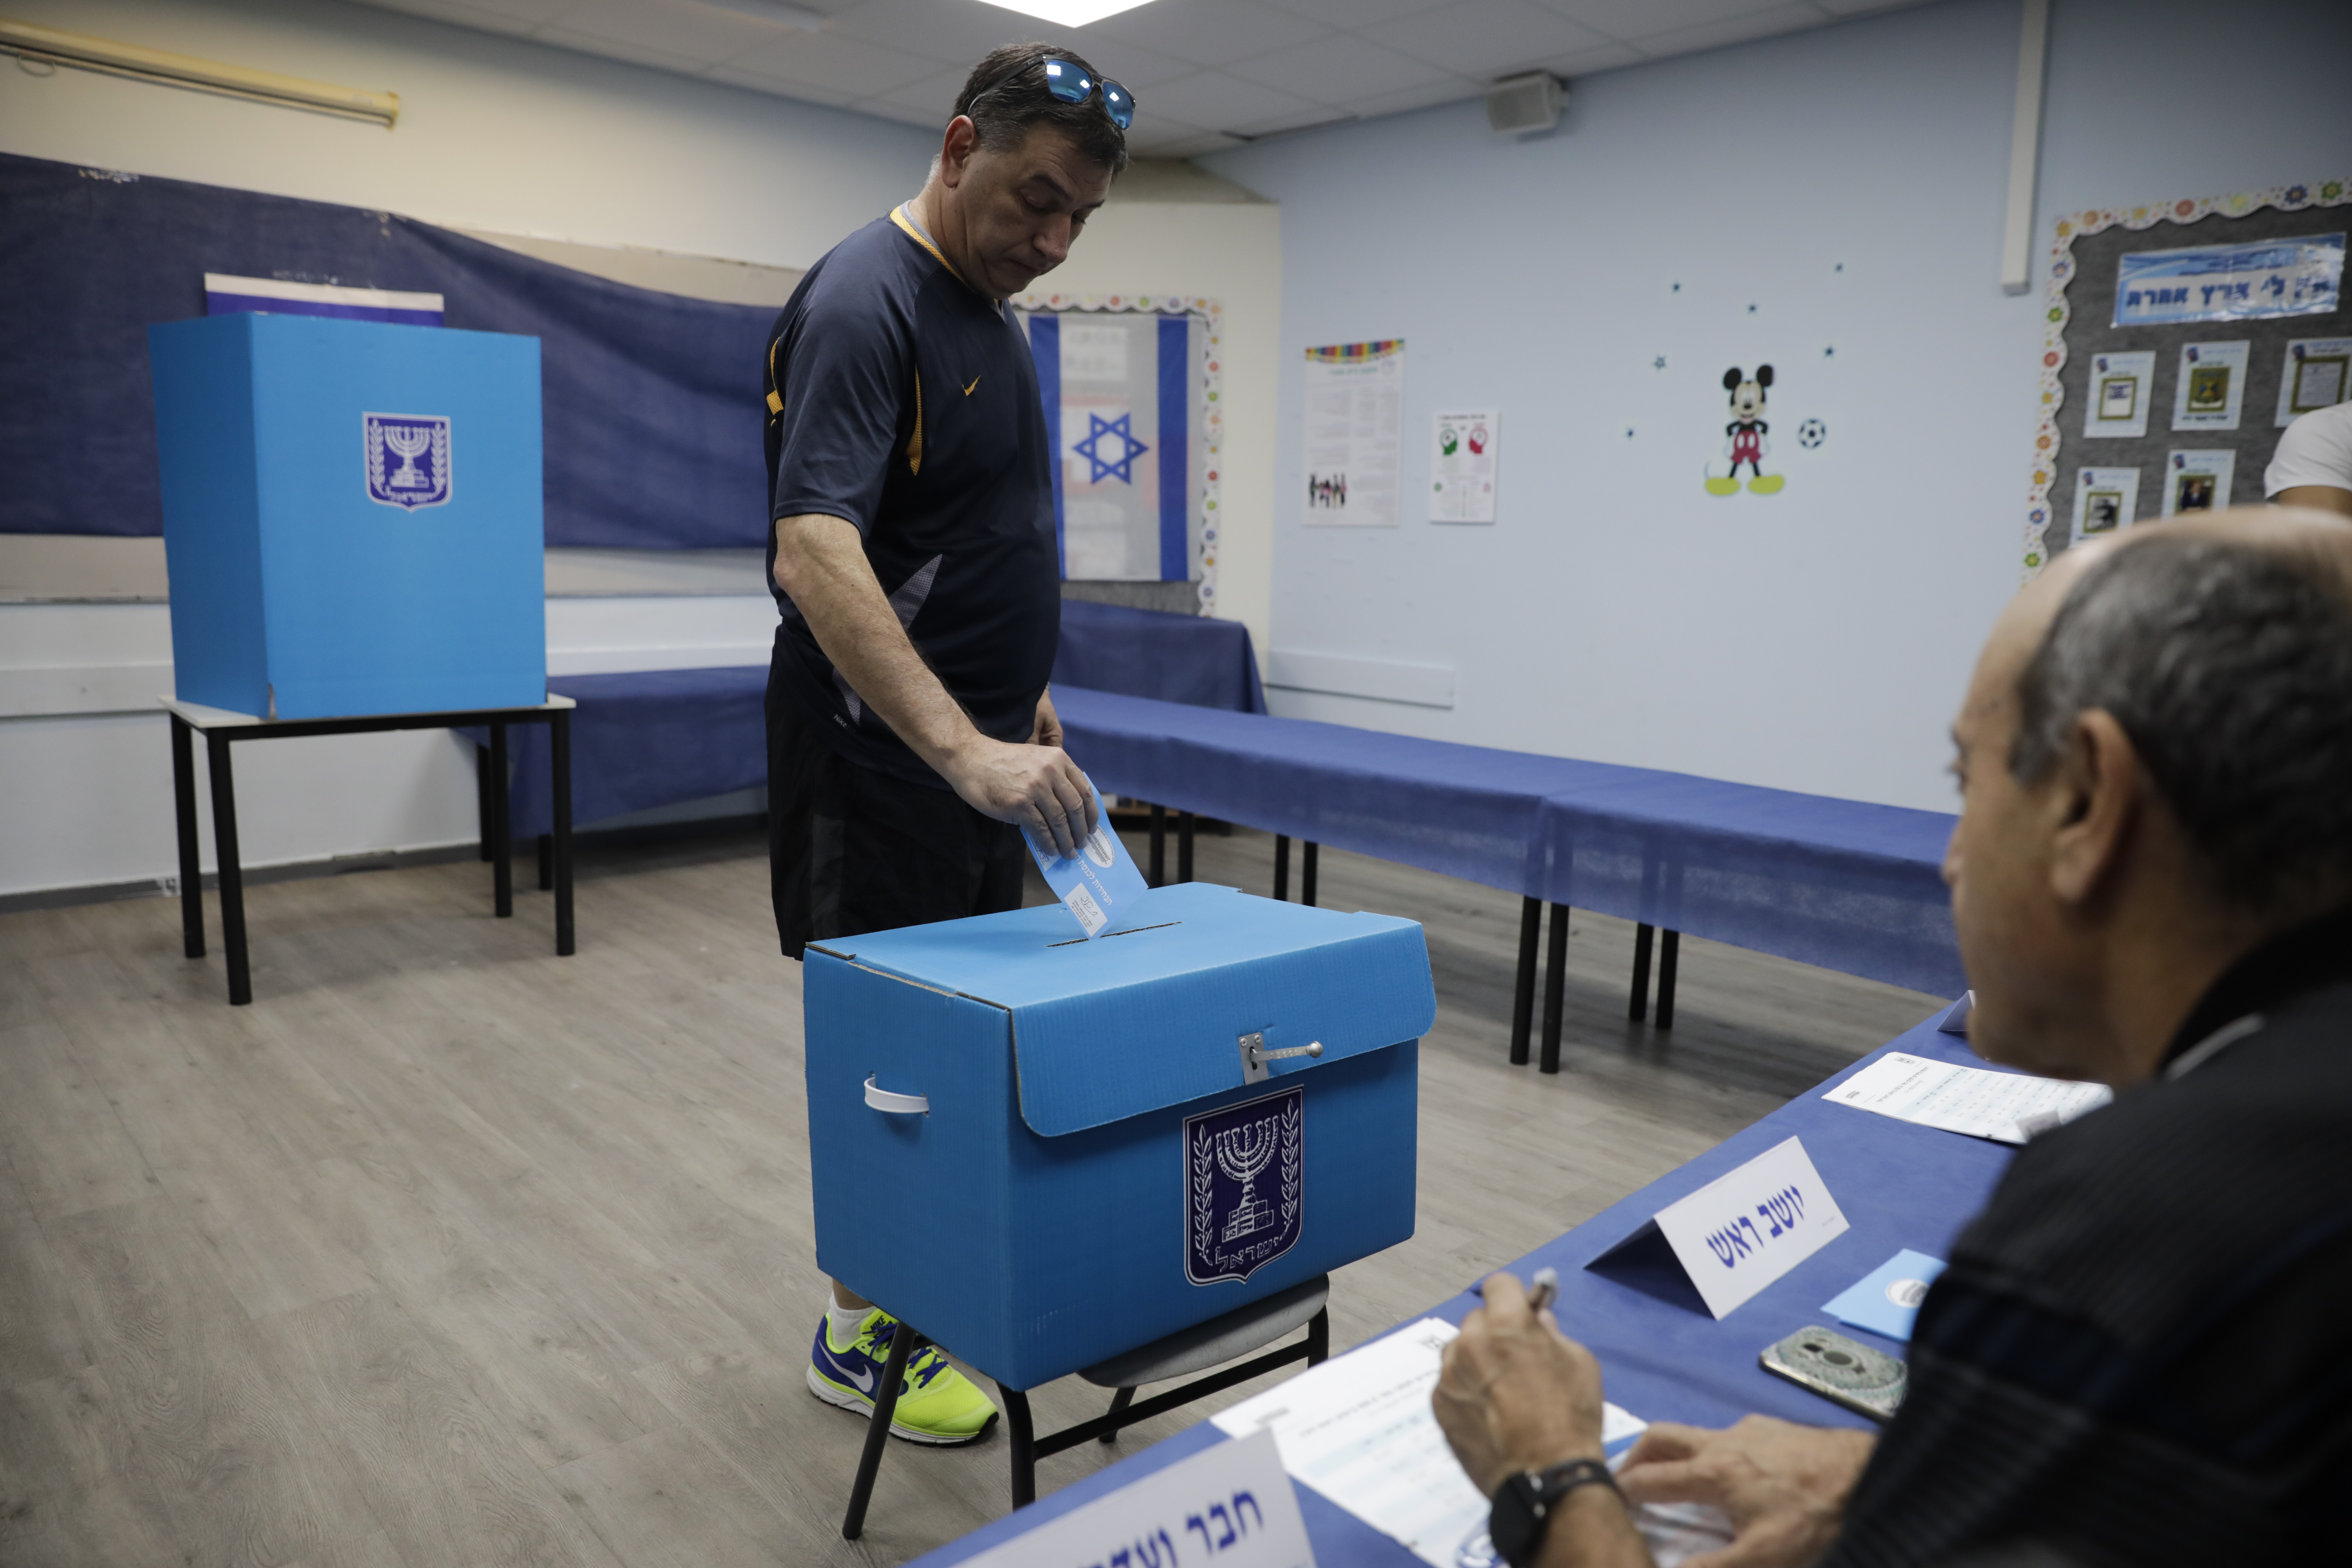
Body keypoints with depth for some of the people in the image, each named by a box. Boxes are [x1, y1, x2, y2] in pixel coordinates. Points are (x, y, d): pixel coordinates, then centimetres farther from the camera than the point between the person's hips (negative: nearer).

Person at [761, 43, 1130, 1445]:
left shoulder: (992, 307, 11)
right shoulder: (863, 303, -19)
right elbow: (814, 556, -32)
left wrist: (1020, 696, 18)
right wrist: (963, 749, -40)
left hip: (977, 750, 9)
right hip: (884, 756, -9)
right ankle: (861, 1332, 22)